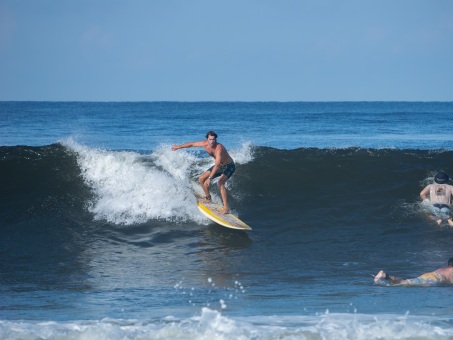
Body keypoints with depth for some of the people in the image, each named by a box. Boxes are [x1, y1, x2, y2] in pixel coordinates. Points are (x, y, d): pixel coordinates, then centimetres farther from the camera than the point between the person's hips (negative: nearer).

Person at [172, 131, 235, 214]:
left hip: (228, 166, -8)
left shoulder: (219, 148, -36)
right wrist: (179, 147, 12)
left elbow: (217, 165, -44)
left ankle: (226, 208, -33)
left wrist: (210, 178, -50)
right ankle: (208, 198, 28)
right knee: (202, 179, 6)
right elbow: (192, 144, 3)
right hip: (219, 166, 8)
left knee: (220, 182, -32)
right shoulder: (205, 144, -14)